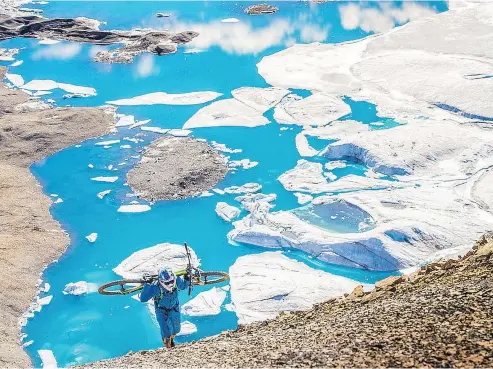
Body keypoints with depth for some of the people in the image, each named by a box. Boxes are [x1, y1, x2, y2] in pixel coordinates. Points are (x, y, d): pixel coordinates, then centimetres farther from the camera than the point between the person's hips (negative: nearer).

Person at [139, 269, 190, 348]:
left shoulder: (177, 281, -27)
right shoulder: (155, 287, -37)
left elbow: (183, 286, -2)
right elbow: (143, 299, -41)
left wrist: (187, 280, -24)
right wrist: (147, 284, -47)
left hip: (174, 308, 4)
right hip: (161, 310, -4)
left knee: (176, 329, 18)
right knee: (165, 331, -13)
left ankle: (171, 338, 55)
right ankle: (168, 348, 16)